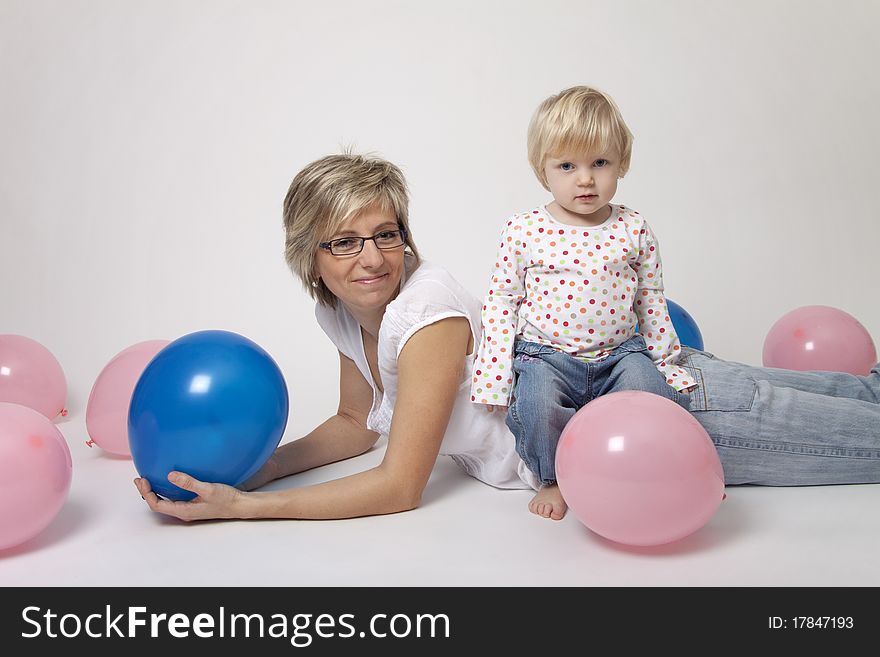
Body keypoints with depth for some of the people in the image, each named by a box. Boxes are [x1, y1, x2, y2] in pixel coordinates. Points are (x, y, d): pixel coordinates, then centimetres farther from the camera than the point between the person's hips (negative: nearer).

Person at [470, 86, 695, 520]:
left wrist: (666, 361, 12)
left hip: (620, 353, 2)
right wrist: (495, 377, -4)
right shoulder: (524, 231, -4)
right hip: (545, 357, -1)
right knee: (538, 406, -30)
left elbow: (651, 303, 12)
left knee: (658, 396, -26)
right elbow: (501, 303, 1)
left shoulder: (633, 230, 2)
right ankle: (554, 478, -1)